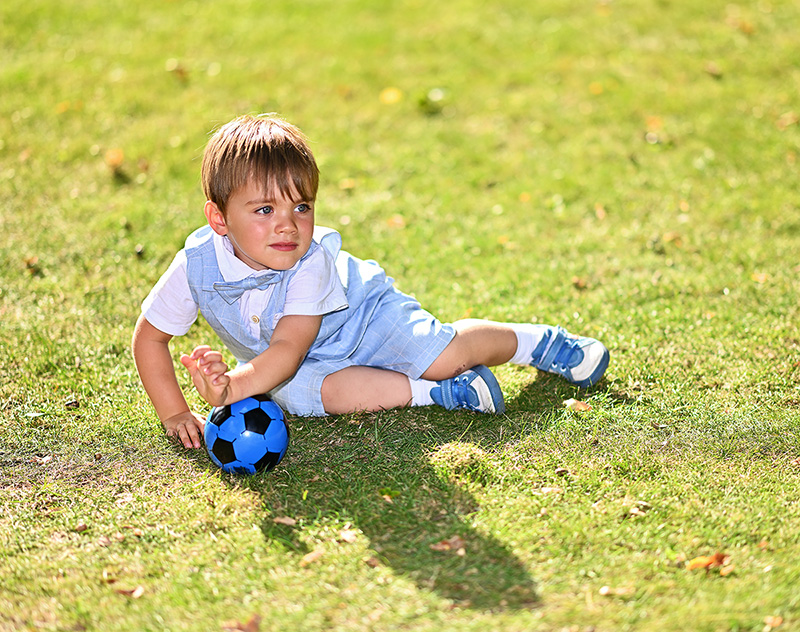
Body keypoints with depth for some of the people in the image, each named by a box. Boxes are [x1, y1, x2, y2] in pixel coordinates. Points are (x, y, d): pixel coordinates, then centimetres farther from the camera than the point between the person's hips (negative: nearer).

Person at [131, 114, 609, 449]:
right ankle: (439, 394, -22)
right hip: (308, 363, 3)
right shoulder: (197, 266, -27)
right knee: (296, 392, -32)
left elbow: (289, 348, -39)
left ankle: (541, 342, 11)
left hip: (365, 317, -2)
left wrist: (235, 387, -56)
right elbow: (150, 337, -15)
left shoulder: (312, 261, -33)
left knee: (444, 354, -20)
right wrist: (176, 413, -24)